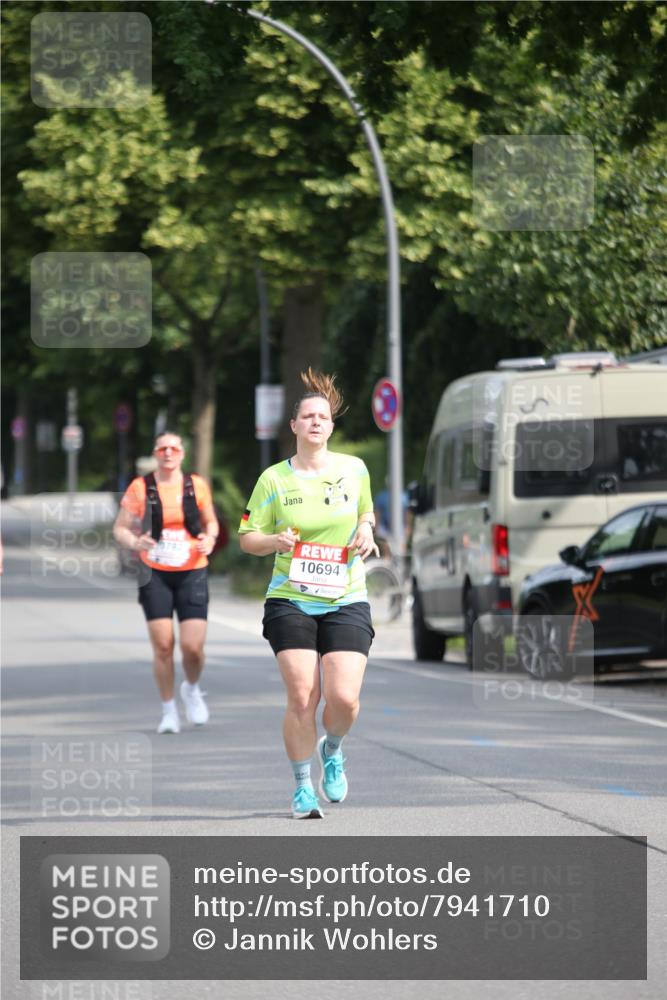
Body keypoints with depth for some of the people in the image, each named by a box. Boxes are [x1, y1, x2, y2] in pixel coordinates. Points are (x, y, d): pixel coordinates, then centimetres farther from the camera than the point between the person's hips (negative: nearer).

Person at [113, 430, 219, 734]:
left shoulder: (196, 486, 3)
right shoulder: (140, 488, -2)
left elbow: (210, 521, 17)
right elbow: (120, 529, 2)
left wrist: (209, 538, -6)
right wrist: (135, 542, -19)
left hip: (192, 573, 1)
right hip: (155, 575, -1)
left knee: (192, 646, -7)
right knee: (163, 646, -4)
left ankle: (192, 689, 25)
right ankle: (168, 710, 12)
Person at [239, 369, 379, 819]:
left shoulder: (354, 469, 5)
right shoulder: (274, 479, 0)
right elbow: (247, 537, 5)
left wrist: (366, 532, 1)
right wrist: (276, 541, -15)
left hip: (346, 601, 1)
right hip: (291, 601, -1)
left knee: (343, 698, -12)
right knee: (302, 698, -9)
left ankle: (332, 751, 23)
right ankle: (303, 786, 8)